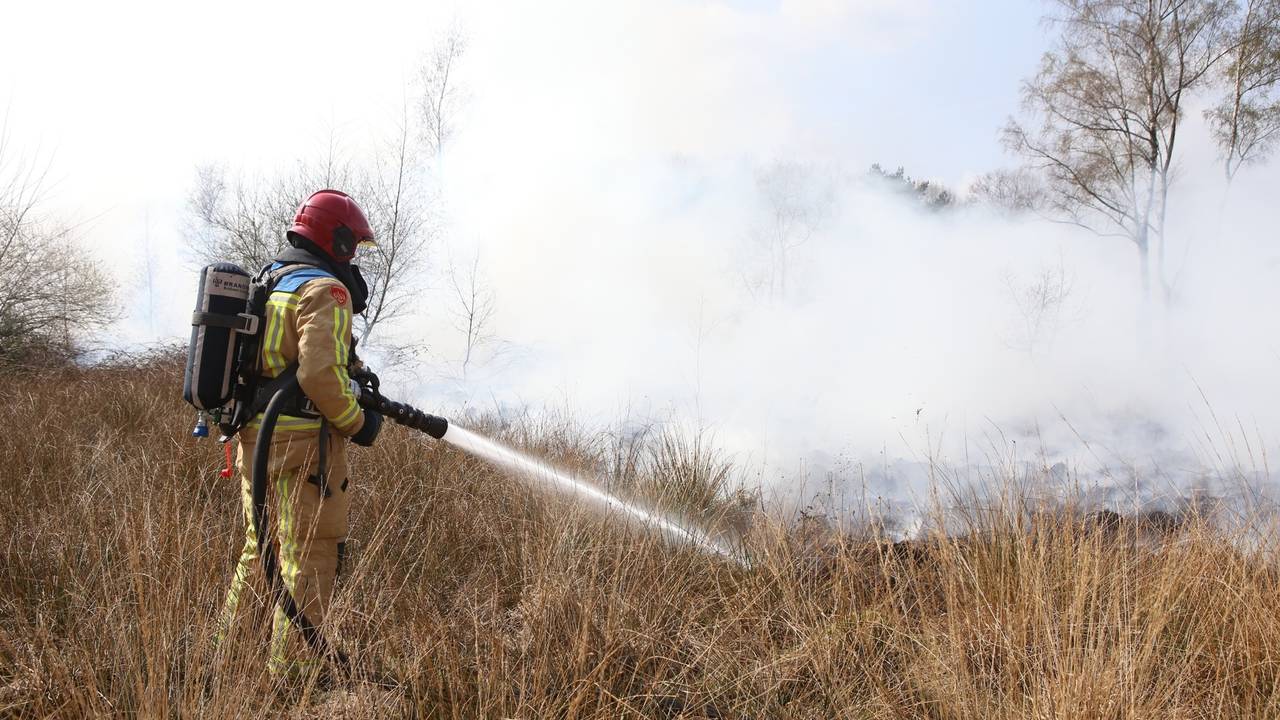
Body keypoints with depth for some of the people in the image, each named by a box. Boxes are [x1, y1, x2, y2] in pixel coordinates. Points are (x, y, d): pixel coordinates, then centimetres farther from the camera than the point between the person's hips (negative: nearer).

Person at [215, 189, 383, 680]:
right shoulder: (324, 289, -12)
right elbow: (320, 373, -23)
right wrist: (358, 422, -9)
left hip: (254, 435, 9)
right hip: (302, 442, -9)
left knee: (260, 548, 20)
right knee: (311, 557, -1)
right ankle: (289, 669, 3)